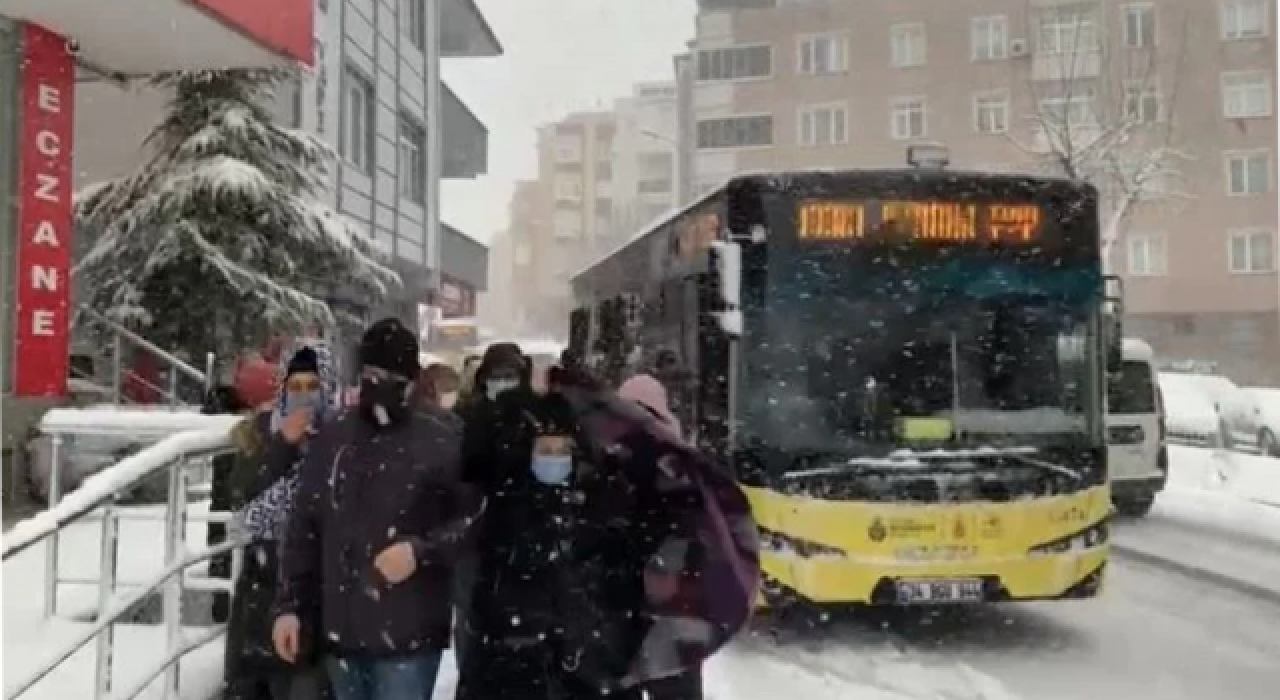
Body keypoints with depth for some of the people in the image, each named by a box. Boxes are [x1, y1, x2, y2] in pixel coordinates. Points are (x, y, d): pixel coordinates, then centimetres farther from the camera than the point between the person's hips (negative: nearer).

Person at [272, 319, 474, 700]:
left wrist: (421, 550, -19)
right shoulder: (330, 441, 5)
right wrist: (289, 606, 7)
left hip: (407, 634, -5)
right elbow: (303, 531, 10)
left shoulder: (439, 444, -7)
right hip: (340, 630, 5)